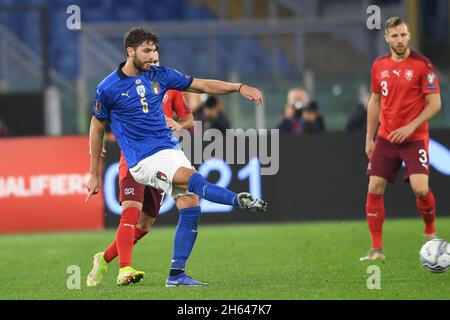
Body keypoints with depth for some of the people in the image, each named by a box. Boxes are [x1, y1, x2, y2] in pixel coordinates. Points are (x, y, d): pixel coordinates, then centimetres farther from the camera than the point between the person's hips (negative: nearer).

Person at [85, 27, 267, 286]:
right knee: (191, 178, -30)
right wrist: (94, 174, 10)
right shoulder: (108, 88, -4)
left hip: (171, 149, 5)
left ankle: (177, 274, -2)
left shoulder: (159, 75, 7)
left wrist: (239, 87, -1)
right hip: (143, 158, -5)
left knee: (190, 209, -6)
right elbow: (97, 128, 7)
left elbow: (201, 85, 12)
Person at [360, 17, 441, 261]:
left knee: (420, 188, -17)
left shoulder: (422, 64, -9)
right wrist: (369, 138, 11)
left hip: (415, 138, -4)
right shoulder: (379, 66, 5)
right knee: (374, 189, -4)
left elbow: (434, 104, -9)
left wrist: (411, 127, -18)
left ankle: (430, 232, 12)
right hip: (386, 138, 4)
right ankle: (376, 248, 4)